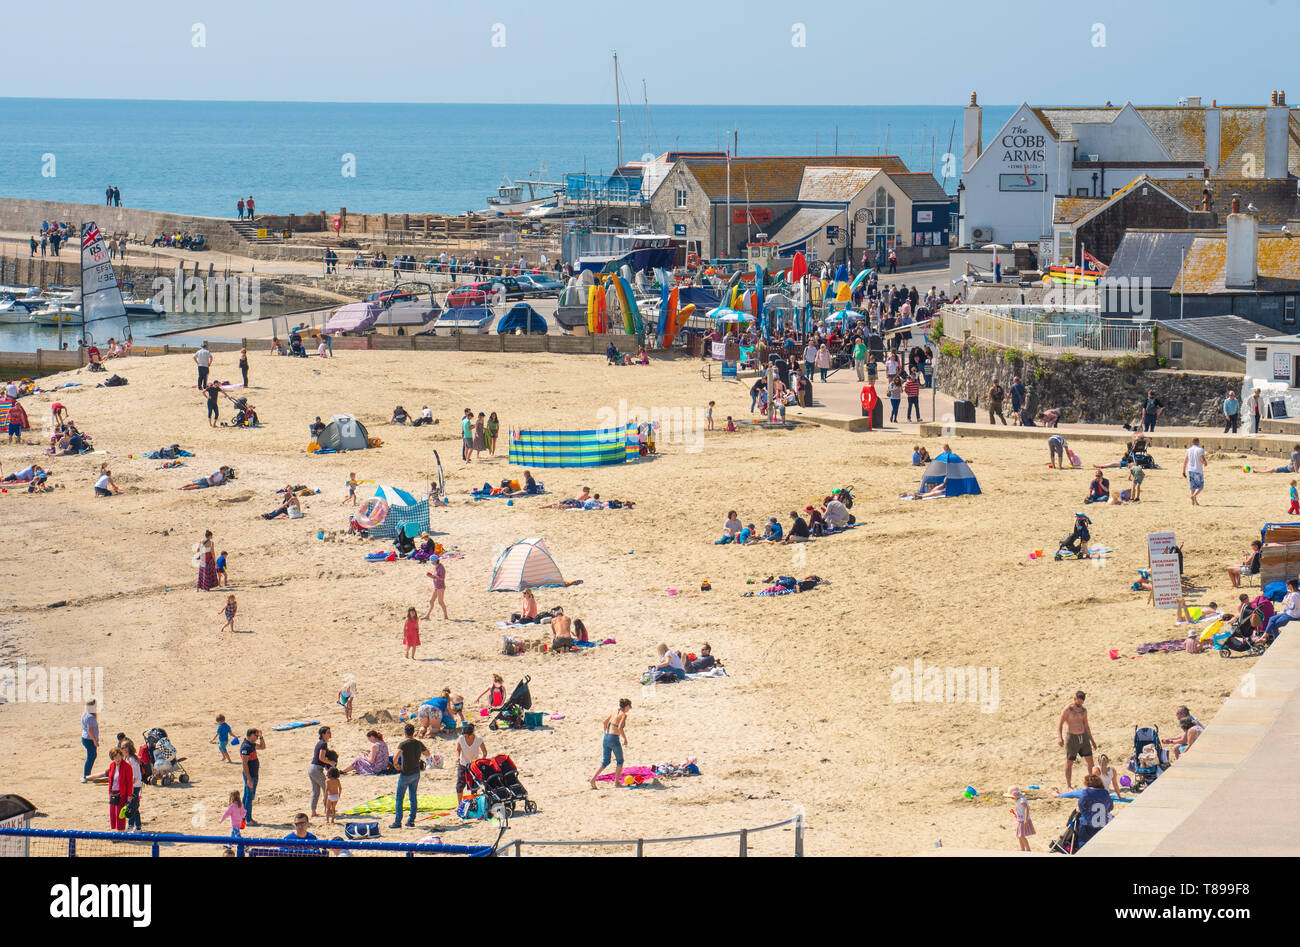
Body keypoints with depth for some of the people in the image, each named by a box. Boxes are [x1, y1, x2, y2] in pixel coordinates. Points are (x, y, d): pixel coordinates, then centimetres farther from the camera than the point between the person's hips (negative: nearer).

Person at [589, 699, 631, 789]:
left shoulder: (615, 712, 11)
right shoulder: (623, 715, -10)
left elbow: (605, 721, 19)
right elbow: (620, 728, -21)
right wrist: (625, 739, -10)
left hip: (606, 737, 7)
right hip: (614, 739, -7)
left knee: (605, 762, 14)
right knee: (620, 761, 15)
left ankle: (593, 778, 0)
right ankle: (616, 782, 17)